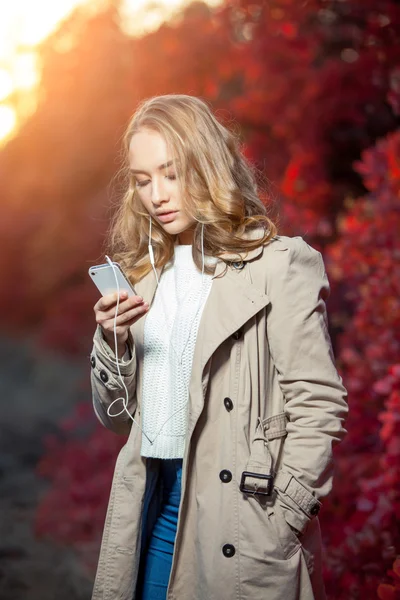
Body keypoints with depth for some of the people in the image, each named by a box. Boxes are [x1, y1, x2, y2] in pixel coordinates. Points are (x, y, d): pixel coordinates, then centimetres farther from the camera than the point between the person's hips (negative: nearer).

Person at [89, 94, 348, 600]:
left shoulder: (280, 265, -5)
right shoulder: (146, 274, 13)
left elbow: (317, 406, -9)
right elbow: (117, 417, 14)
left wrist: (279, 522, -13)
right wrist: (112, 343, -4)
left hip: (237, 503, -5)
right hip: (155, 500, 5)